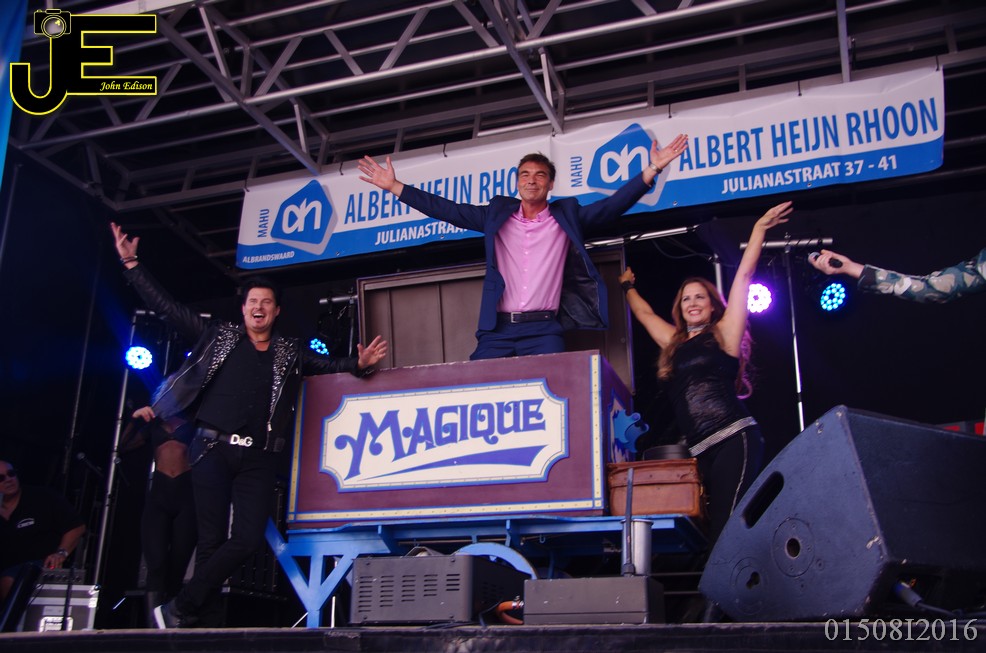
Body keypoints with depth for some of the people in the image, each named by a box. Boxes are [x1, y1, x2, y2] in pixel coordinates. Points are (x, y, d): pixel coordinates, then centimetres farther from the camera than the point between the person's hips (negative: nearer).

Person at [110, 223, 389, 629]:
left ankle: (179, 609, 2)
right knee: (212, 539, -6)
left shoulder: (289, 353, 16)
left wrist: (359, 364, -11)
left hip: (257, 457, 2)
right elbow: (166, 307, 11)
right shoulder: (218, 337, 12)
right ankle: (207, 622, 4)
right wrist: (131, 265, 7)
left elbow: (328, 365, 10)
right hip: (213, 449, -1)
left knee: (248, 539, -10)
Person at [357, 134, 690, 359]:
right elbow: (447, 210, 13)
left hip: (544, 329, -1)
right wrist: (394, 186, 9)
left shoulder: (567, 216, 11)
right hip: (497, 328, 2)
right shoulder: (497, 214, 13)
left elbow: (613, 205, 4)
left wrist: (652, 170, -5)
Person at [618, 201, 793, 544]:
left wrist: (759, 229, 7)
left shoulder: (724, 334, 7)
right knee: (719, 530, -2)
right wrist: (628, 287, 48)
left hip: (734, 437, -6)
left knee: (727, 527, -20)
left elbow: (742, 277, 5)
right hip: (702, 449, 6)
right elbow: (645, 314, 36)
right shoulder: (675, 344, 21)